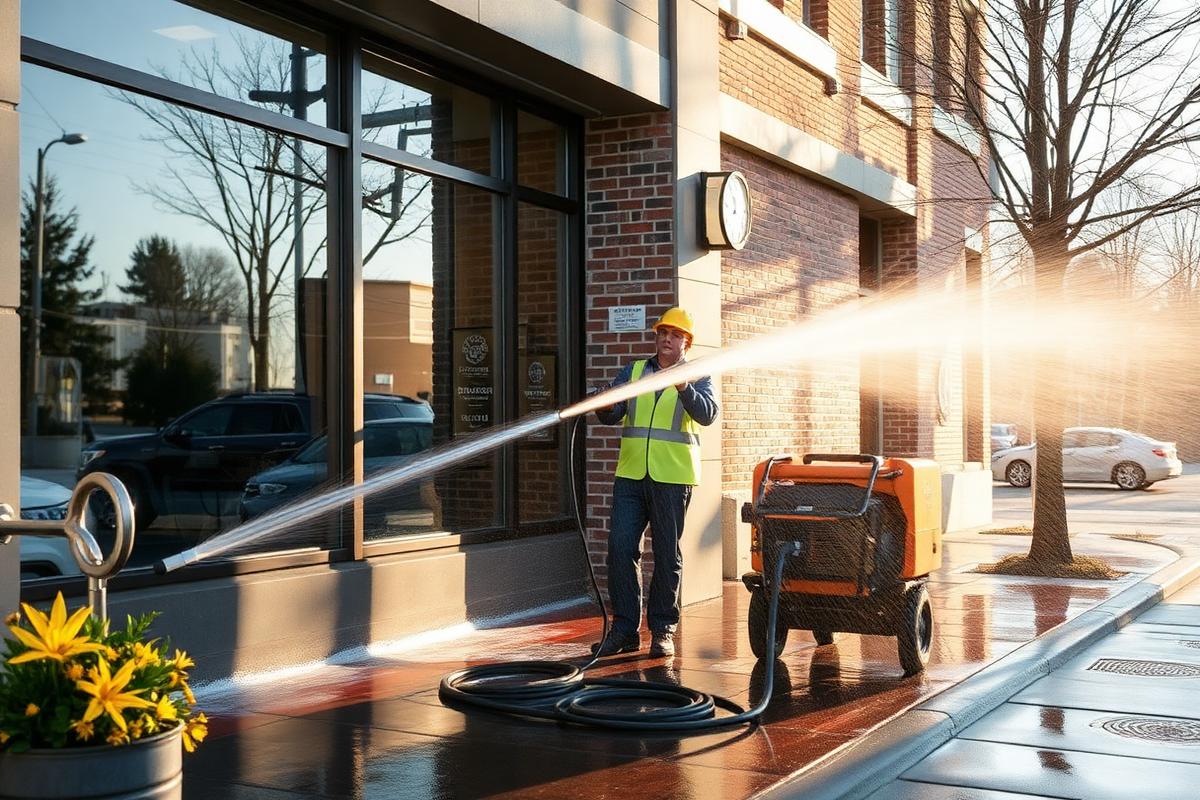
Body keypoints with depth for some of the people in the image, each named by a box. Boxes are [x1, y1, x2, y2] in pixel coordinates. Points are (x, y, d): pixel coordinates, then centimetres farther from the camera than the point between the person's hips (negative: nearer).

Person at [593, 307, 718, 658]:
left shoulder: (697, 377, 5)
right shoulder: (633, 372, 14)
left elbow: (706, 413, -13)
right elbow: (613, 414, 4)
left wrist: (684, 388, -31)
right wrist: (605, 407, -20)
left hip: (672, 477, -3)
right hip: (630, 475, 3)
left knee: (667, 555, 3)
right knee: (621, 548, -3)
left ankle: (663, 630, 13)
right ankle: (625, 628, 5)